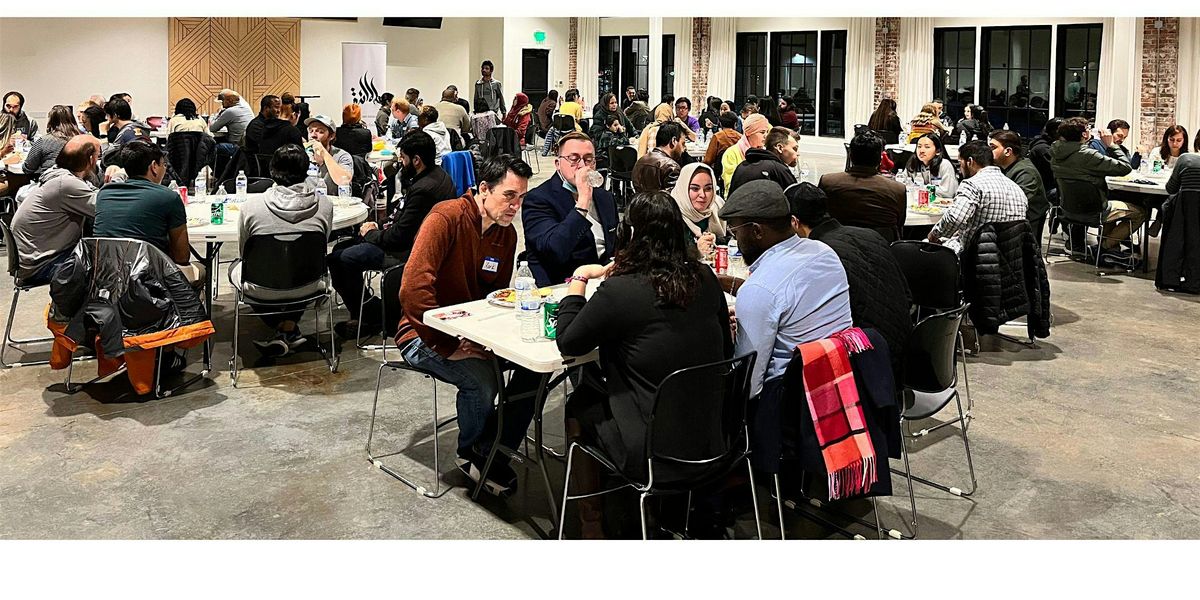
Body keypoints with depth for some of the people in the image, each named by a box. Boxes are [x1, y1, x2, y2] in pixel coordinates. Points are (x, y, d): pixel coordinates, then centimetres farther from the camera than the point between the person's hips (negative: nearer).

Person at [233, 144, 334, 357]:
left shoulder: (251, 205, -13)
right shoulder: (324, 205, -11)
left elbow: (243, 251, 3)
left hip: (264, 290, -1)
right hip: (306, 287, 2)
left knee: (236, 267, 32)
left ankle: (281, 326, 19)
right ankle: (290, 328, 20)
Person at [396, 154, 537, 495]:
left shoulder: (507, 233, 5)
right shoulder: (447, 218, -19)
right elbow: (413, 289, -27)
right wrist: (450, 345, -25)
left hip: (473, 332, 7)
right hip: (426, 334, -7)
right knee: (482, 378, -30)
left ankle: (494, 455, -2)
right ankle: (471, 453, 1)